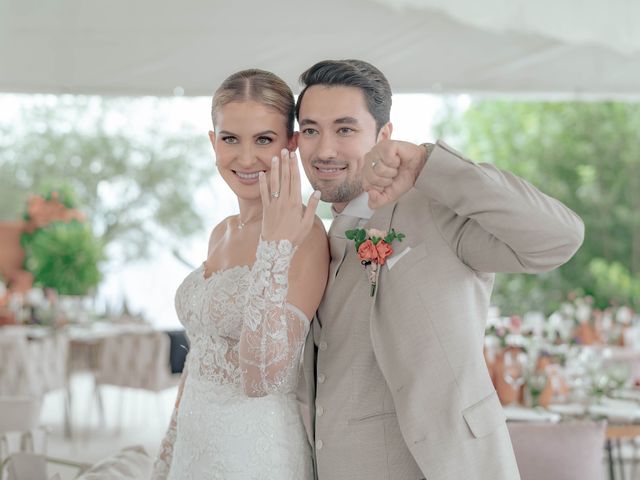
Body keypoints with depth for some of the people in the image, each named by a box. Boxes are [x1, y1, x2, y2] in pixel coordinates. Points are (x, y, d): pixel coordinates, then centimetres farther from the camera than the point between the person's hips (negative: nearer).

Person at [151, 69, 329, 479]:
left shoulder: (304, 234, -17)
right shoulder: (222, 234, 5)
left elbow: (262, 376, -25)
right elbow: (200, 355, 12)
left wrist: (276, 245, -28)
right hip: (195, 446, 7)